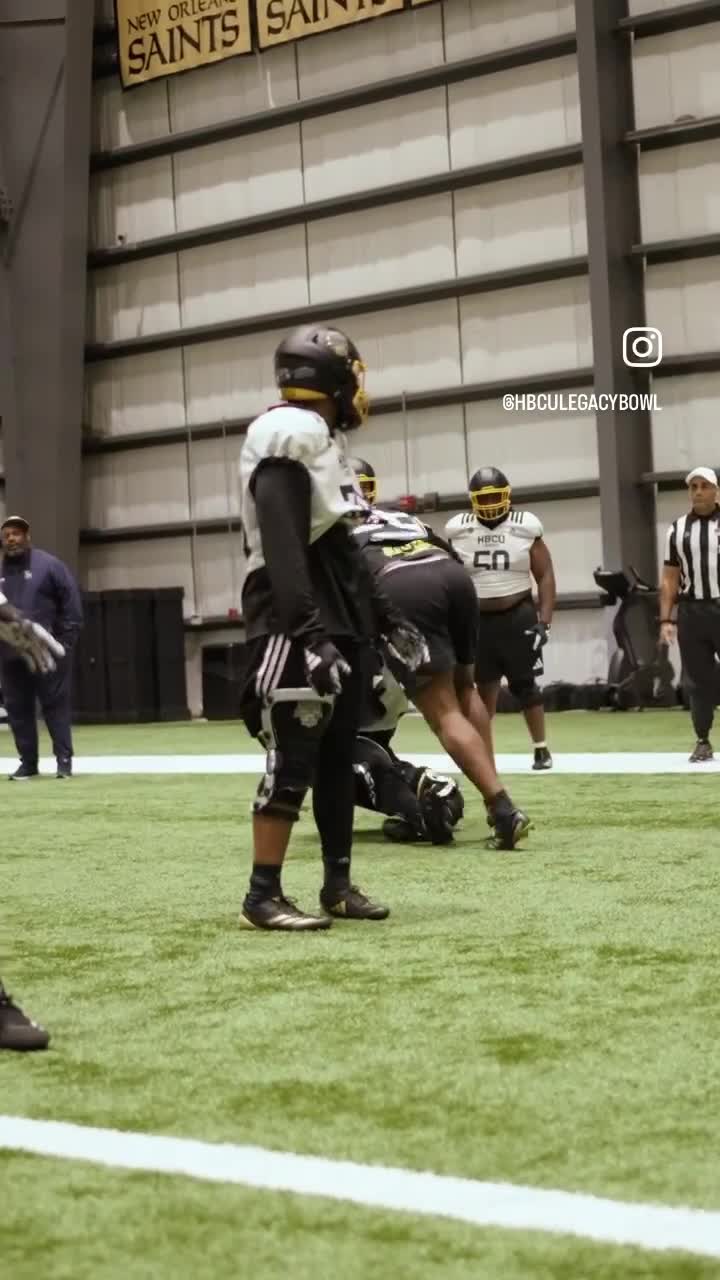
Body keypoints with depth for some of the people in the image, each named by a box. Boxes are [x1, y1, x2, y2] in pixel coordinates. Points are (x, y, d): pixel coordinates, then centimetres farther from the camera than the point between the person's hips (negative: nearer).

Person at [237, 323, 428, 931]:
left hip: (340, 620, 10)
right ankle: (263, 896, -7)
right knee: (293, 760, -10)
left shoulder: (323, 443, 18)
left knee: (338, 756, 11)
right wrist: (309, 632, -29)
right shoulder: (288, 438, -14)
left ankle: (339, 884, 17)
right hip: (298, 625, -10)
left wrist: (387, 617, 26)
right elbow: (283, 549, -23)